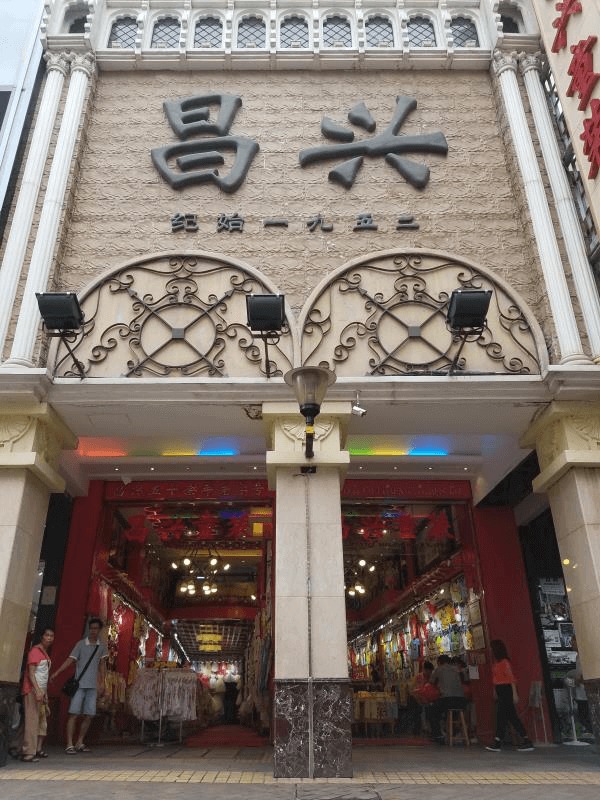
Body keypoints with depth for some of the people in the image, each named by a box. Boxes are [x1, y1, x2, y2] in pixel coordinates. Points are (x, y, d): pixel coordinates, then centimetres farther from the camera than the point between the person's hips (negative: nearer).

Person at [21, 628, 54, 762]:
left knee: (42, 722, 12)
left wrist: (45, 692, 15)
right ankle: (28, 753, -10)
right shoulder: (35, 650, -9)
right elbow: (31, 672, -16)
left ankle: (38, 749, 20)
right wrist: (37, 690, -24)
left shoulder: (45, 653, 16)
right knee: (32, 721, -11)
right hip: (33, 690, -9)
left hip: (42, 691, 9)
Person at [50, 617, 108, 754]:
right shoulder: (81, 644, -3)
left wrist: (102, 684, 11)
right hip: (79, 685, -4)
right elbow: (70, 660, -9)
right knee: (74, 714, -6)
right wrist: (56, 673, -19)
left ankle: (80, 743, 15)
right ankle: (69, 745, -2)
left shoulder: (101, 647, 9)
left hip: (93, 686, 4)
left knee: (88, 716, 4)